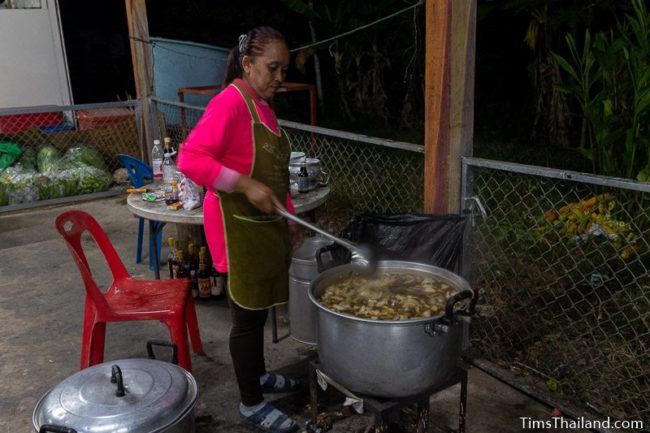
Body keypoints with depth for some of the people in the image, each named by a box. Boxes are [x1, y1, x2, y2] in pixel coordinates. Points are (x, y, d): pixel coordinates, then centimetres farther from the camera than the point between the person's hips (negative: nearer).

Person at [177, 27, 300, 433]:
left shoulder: (264, 105, 12)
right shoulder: (230, 102, -17)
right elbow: (191, 158, -26)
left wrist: (289, 214, 19)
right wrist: (246, 185, -32)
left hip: (267, 223, 9)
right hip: (239, 226, -9)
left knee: (260, 307, 20)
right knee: (248, 313, 2)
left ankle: (258, 374, 40)